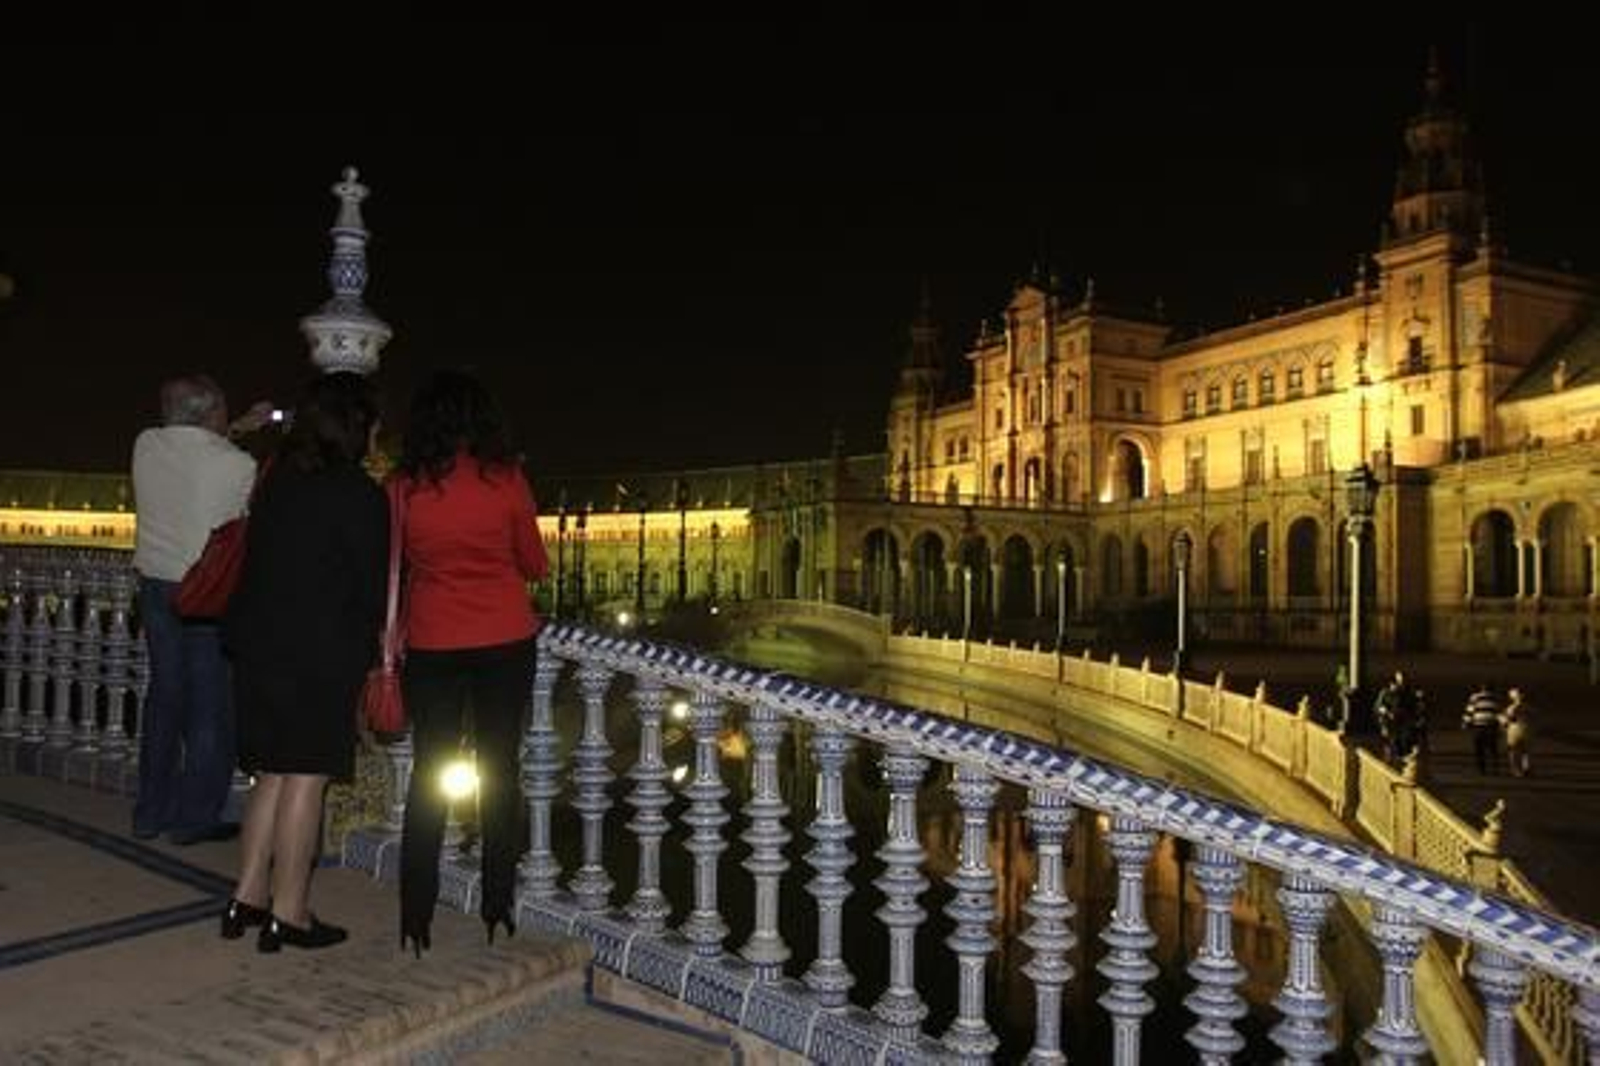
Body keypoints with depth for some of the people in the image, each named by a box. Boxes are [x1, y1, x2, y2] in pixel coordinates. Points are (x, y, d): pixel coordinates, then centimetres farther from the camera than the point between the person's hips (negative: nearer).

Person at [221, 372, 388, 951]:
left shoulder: (277, 480, 9)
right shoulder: (360, 494, -11)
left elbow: (259, 561, 12)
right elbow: (371, 585, -7)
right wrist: (371, 647, 9)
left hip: (257, 643, 7)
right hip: (322, 653, -7)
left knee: (273, 773, 16)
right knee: (305, 779, 1)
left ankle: (247, 897, 22)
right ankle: (288, 914, 9)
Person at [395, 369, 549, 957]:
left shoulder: (404, 486, -6)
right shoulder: (506, 478, -8)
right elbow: (534, 564, 2)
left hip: (432, 644, 1)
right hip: (505, 641, 0)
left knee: (428, 774, 11)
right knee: (499, 769, 10)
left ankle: (416, 915, 14)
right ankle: (496, 907, 17)